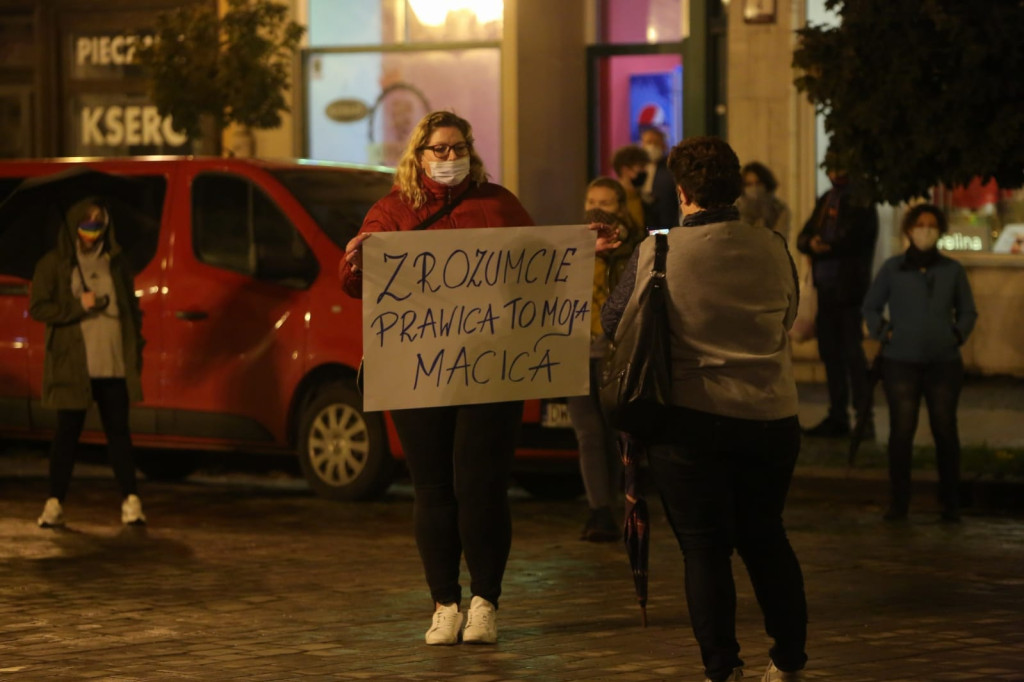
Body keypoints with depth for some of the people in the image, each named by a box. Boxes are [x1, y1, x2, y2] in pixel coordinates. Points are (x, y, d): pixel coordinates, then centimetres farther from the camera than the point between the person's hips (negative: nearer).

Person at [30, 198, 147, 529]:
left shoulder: (115, 262, 14)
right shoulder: (53, 265, 3)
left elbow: (132, 307, 16)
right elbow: (38, 308, -3)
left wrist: (136, 349, 7)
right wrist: (78, 306, -13)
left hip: (114, 363, 2)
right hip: (72, 364, -2)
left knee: (118, 430, 2)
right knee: (68, 432, -1)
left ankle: (131, 501, 4)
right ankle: (54, 503, 4)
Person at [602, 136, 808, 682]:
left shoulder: (657, 253, -10)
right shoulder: (773, 249, -1)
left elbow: (615, 324, 2)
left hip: (692, 417, -3)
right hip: (772, 414, 3)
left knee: (705, 546, 5)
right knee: (764, 537, 19)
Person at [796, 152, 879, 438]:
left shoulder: (861, 201, -4)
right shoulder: (826, 200, 18)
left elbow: (853, 240, -15)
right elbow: (803, 237, 12)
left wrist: (822, 247, -10)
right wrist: (811, 243, -10)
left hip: (850, 288, -7)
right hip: (826, 288, 7)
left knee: (852, 352, -8)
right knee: (830, 352, 9)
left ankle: (864, 418, -7)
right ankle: (837, 417, 16)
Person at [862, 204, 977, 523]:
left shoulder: (952, 270, 6)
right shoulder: (892, 268, 3)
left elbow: (968, 311, 17)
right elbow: (871, 306, 13)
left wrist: (958, 334, 2)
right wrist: (882, 332, -1)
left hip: (944, 362, 1)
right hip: (901, 362, -1)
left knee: (945, 431, 3)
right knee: (901, 431, -4)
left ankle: (950, 503, 11)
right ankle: (898, 503, 4)